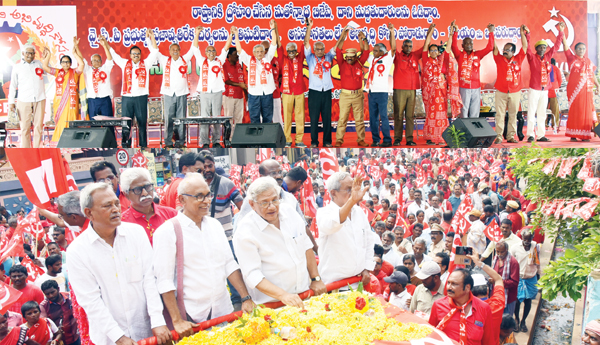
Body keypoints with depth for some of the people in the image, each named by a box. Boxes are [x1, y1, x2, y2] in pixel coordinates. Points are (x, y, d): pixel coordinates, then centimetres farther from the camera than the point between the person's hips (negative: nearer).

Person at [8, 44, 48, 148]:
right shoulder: (17, 67, 11)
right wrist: (11, 102, 4)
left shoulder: (39, 64, 14)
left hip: (39, 100, 1)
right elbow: (13, 86, 12)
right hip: (24, 101, -1)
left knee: (38, 127, 1)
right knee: (25, 128, -3)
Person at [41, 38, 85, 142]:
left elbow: (81, 64, -11)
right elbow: (45, 67, 3)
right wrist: (48, 55, -2)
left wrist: (75, 52, -15)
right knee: (60, 125, 1)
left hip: (71, 102, -1)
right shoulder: (57, 72, 11)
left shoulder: (75, 72, 6)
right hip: (59, 102, 2)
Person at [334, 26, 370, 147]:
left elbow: (366, 51, 6)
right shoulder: (342, 64, 3)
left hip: (358, 95, 2)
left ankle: (361, 140, 12)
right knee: (342, 119, -3)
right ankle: (339, 140, 0)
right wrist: (343, 36, -11)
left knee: (359, 119, 6)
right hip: (345, 95, -2)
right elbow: (338, 50, -5)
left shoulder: (359, 63, 8)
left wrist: (364, 40, -6)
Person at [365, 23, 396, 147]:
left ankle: (387, 140, -3)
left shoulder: (387, 59, 0)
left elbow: (393, 48, -12)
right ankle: (375, 140, 12)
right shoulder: (371, 59, 16)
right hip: (371, 92, 6)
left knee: (383, 117, -6)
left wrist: (392, 31, -15)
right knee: (373, 117, 7)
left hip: (382, 92, -6)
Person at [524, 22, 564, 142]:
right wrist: (527, 34, -23)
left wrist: (561, 32, 18)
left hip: (545, 89, 5)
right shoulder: (532, 57, -2)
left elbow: (556, 46, 17)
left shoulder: (547, 57, 10)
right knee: (531, 112, -6)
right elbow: (527, 47, -14)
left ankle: (541, 135, 12)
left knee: (542, 113, 8)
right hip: (534, 89, -5)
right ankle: (530, 135, -6)